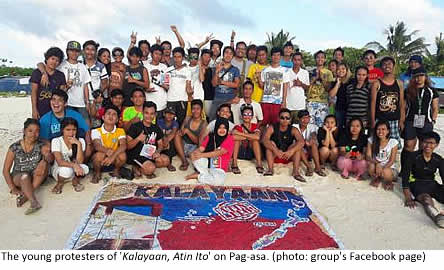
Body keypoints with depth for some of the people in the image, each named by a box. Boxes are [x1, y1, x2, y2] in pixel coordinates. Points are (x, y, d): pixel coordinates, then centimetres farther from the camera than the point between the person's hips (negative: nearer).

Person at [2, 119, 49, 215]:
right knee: (24, 176, -35)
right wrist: (12, 188, -16)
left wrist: (45, 160, -49)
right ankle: (34, 203, -48)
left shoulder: (41, 145, -5)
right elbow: (6, 170, -5)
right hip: (18, 176, -1)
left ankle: (25, 196, -30)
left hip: (36, 177, 2)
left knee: (44, 165, -29)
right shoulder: (15, 147, -9)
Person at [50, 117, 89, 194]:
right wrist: (74, 165, -43)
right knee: (66, 170, -36)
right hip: (58, 170, -2)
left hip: (75, 171, 2)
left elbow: (80, 161, -20)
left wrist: (79, 144, -28)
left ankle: (75, 180, 3)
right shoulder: (56, 141, -15)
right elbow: (60, 162, -26)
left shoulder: (80, 141, -10)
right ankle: (60, 183, -1)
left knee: (84, 168, -31)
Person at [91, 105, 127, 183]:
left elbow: (123, 145, -23)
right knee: (99, 154, -33)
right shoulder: (96, 131, -9)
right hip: (100, 159, -1)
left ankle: (116, 171, 4)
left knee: (122, 155, -30)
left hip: (114, 159, 1)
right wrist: (107, 151, -48)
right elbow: (97, 146, -25)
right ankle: (97, 173, -1)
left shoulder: (120, 131, -6)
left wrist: (113, 156, -41)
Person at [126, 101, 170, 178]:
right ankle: (136, 168, 2)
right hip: (136, 155, -6)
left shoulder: (156, 128, 10)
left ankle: (139, 168, -6)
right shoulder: (135, 127, -6)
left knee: (166, 160, -21)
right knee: (151, 168, -30)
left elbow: (160, 144, 11)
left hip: (150, 155, 6)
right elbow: (128, 146, -8)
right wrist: (138, 139, -26)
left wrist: (157, 152, -12)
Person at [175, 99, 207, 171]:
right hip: (183, 146, 4)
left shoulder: (204, 124, -5)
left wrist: (187, 131, -20)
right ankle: (184, 161, -22)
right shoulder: (187, 119, 5)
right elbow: (180, 131, 5)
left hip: (194, 148, -4)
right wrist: (180, 132, -19)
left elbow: (198, 141, -13)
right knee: (177, 134, -22)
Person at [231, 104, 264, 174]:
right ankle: (234, 163, -29)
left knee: (255, 139, -23)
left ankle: (259, 164, -28)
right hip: (239, 153, 0)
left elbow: (257, 137, -22)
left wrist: (240, 134, -21)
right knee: (236, 138, -23)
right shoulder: (238, 127, 1)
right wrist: (250, 137, -20)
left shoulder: (255, 126, 4)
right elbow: (233, 136, -25)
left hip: (251, 154, 0)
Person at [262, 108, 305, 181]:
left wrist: (291, 151, -44)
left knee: (297, 145, -20)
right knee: (270, 143, -24)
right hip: (274, 156, -1)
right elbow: (264, 140, -28)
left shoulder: (293, 130, -8)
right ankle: (270, 169, -30)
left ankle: (296, 171, -28)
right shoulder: (272, 128, -10)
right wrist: (276, 150, -44)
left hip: (287, 157, 1)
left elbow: (301, 141, -25)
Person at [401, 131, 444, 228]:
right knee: (426, 197, -37)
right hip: (417, 183, -5)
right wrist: (408, 196, -21)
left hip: (432, 184, 5)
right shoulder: (414, 157, -6)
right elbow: (405, 175, -10)